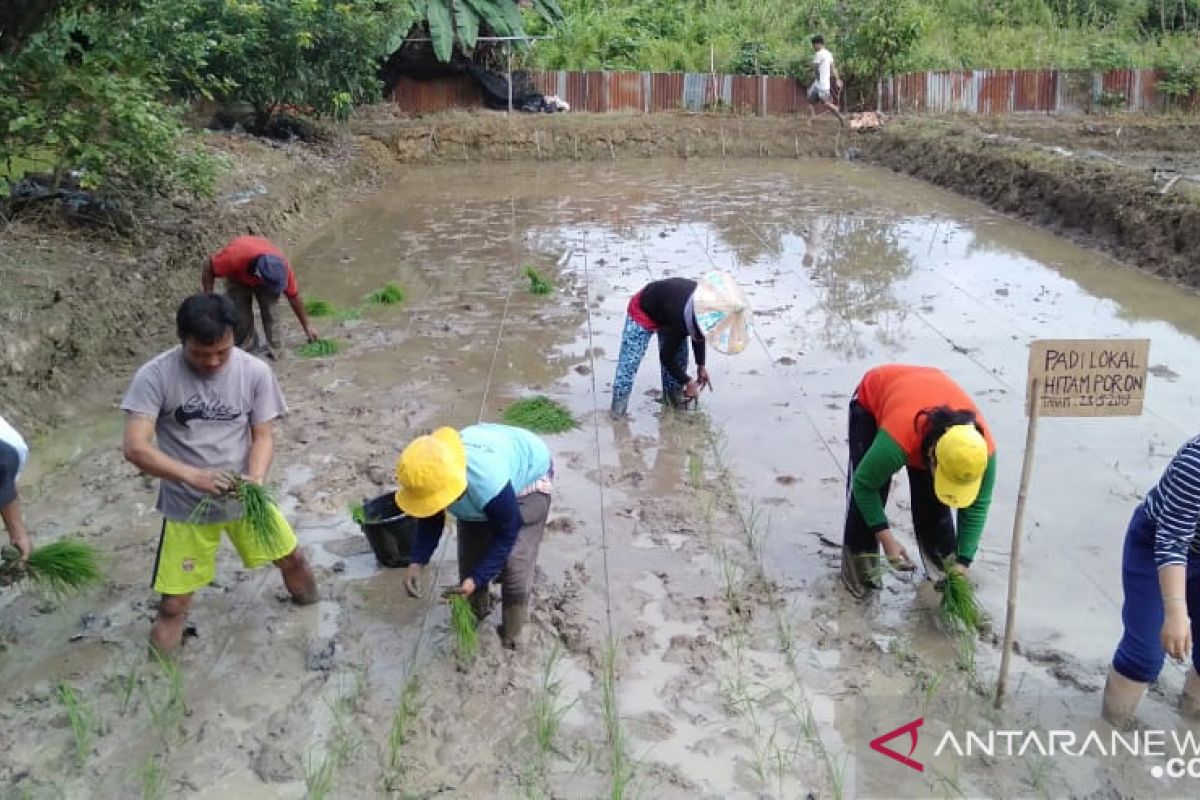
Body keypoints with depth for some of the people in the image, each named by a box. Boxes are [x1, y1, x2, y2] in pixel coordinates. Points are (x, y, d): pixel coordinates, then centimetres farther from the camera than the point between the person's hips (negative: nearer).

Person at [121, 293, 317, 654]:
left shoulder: (255, 372, -11)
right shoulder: (154, 376, -18)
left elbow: (263, 436, -7)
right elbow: (135, 447, -22)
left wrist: (254, 480, -27)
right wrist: (193, 476, -35)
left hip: (244, 497, 2)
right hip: (186, 505, -2)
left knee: (291, 557, 16)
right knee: (174, 605, 2)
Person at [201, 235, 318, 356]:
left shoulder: (281, 267, -36)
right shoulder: (234, 256, -45)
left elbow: (294, 297, -20)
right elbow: (209, 267, -24)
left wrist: (307, 326, -12)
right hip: (237, 278, -1)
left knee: (271, 313, -16)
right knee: (240, 316, -11)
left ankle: (273, 351, -5)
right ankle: (245, 349, 7)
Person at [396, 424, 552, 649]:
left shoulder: (488, 484, -47)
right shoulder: (433, 475, -29)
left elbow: (506, 535, -28)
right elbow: (431, 520, -9)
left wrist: (477, 579, -30)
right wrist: (417, 562, -21)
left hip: (528, 477, -5)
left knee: (514, 565, -8)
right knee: (470, 554, 7)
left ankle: (510, 638, 12)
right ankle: (476, 611, 34)